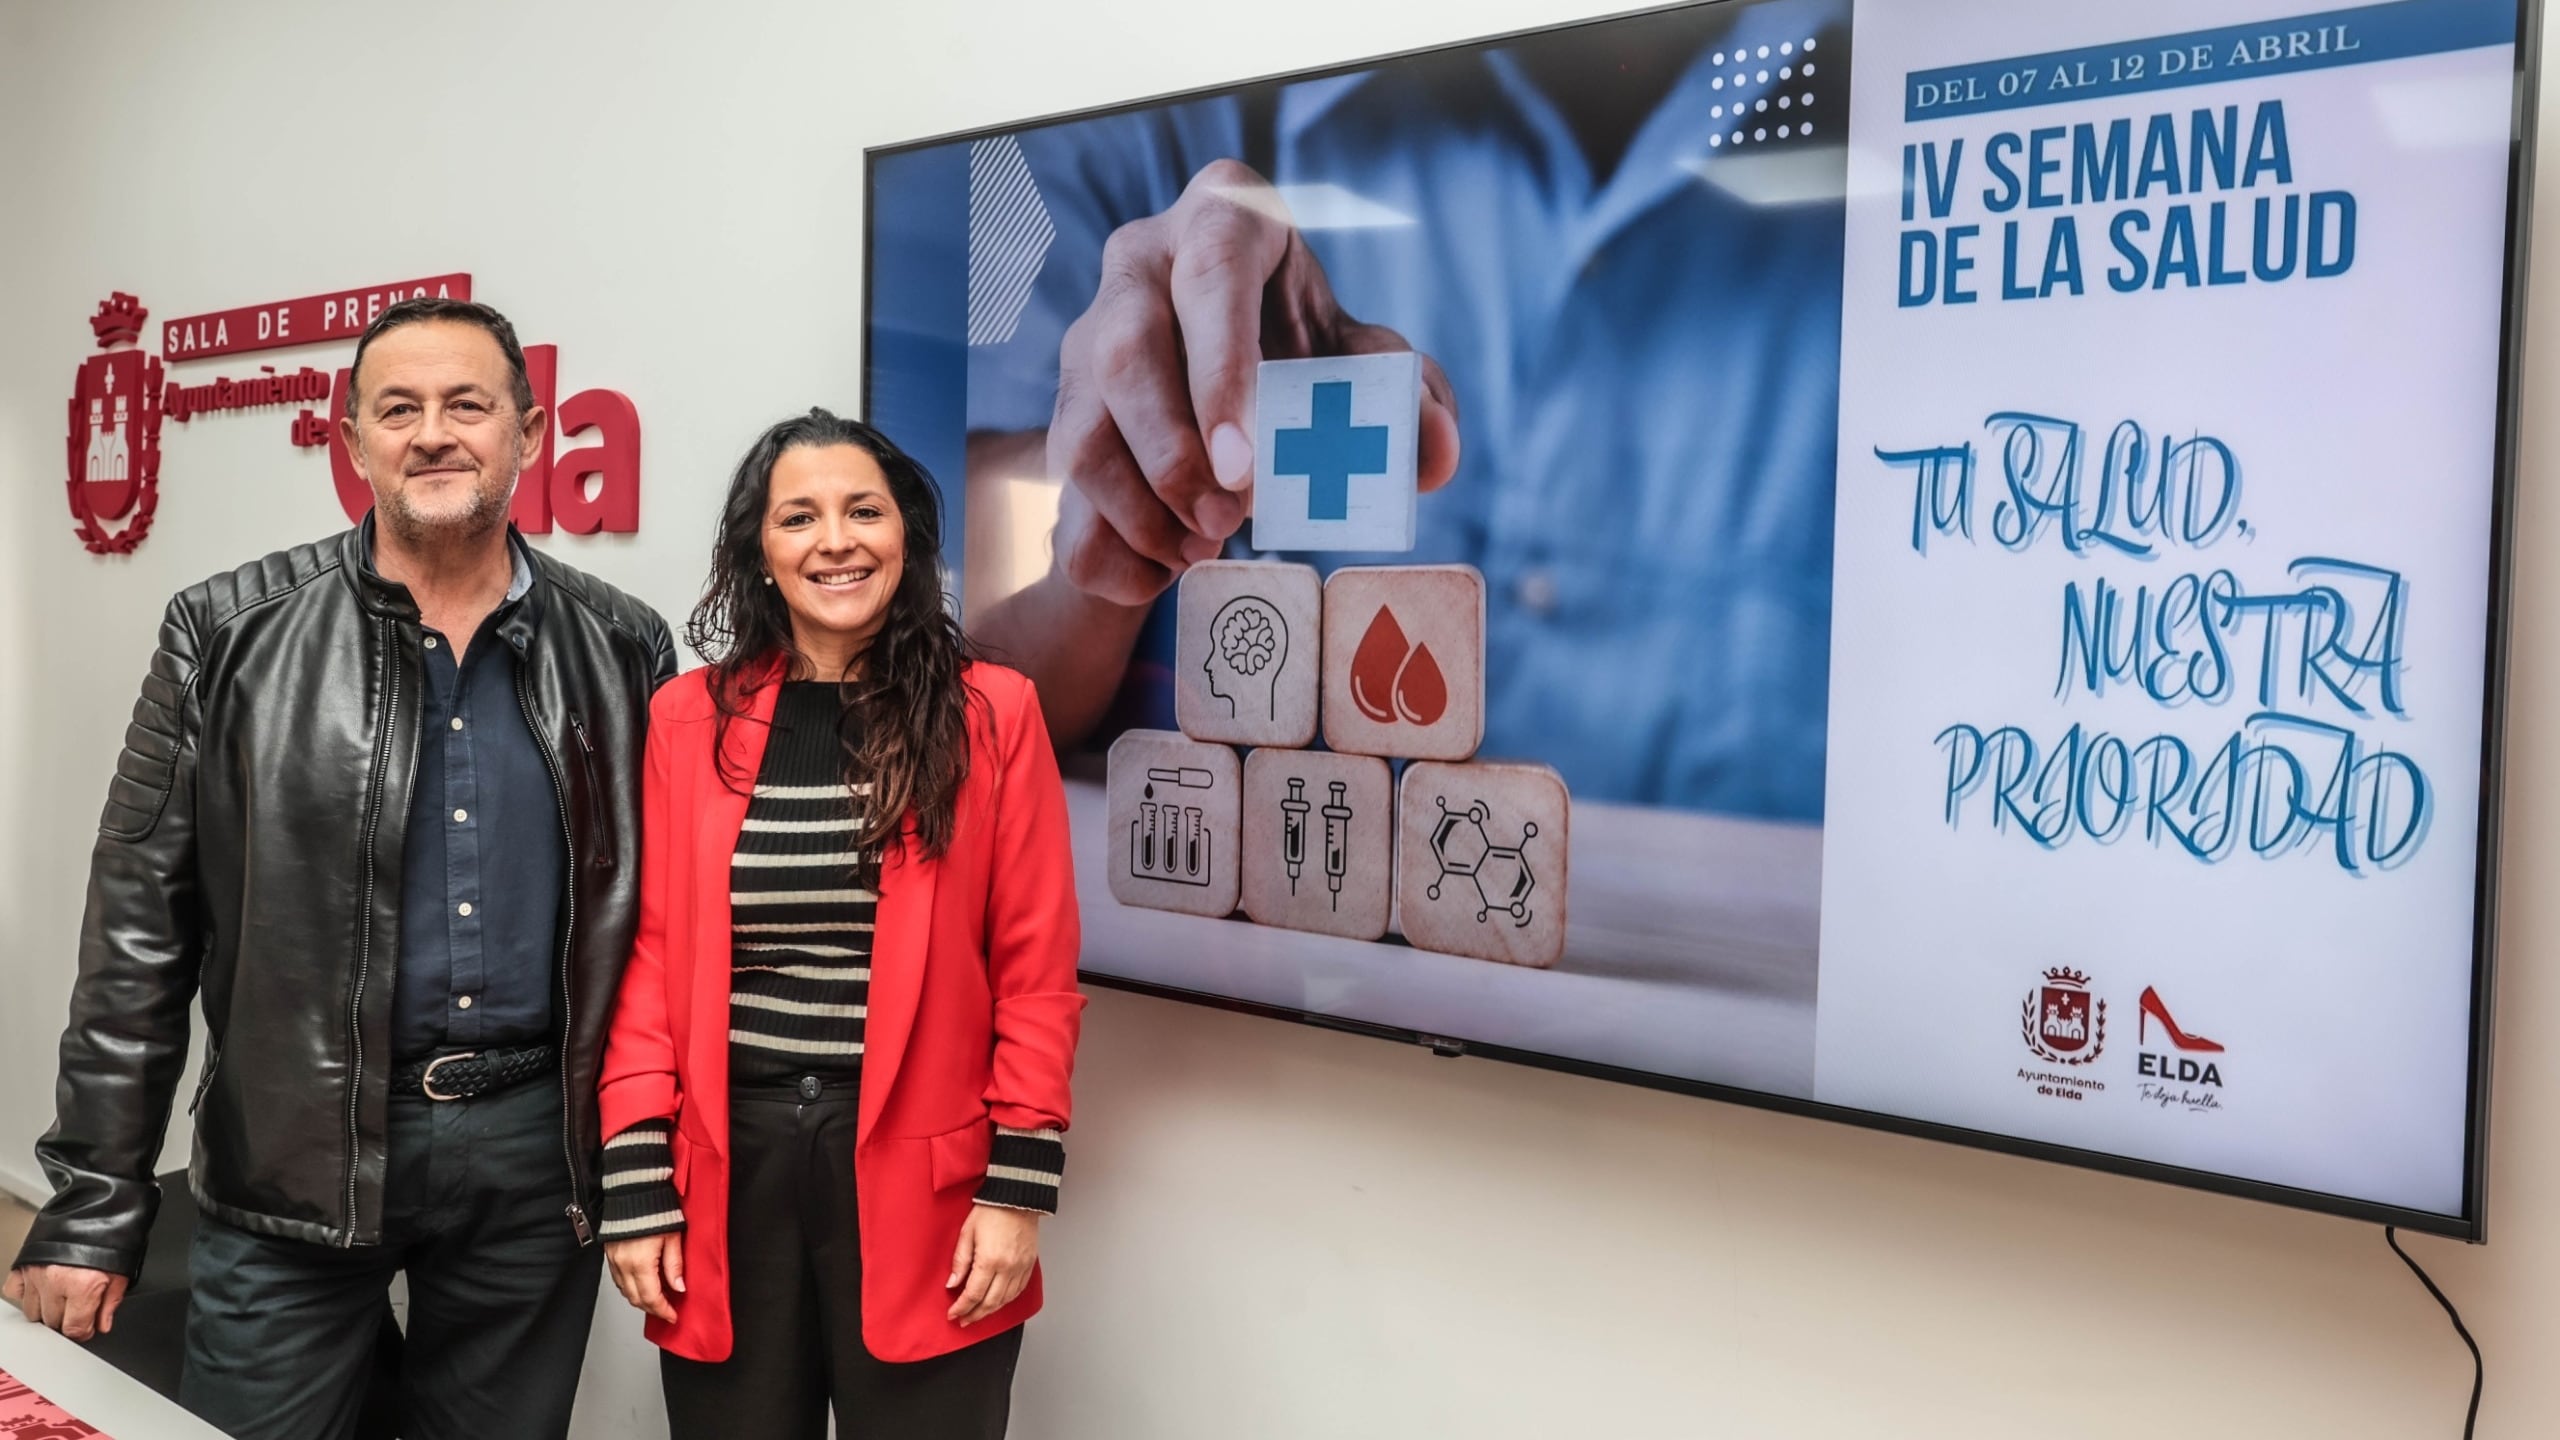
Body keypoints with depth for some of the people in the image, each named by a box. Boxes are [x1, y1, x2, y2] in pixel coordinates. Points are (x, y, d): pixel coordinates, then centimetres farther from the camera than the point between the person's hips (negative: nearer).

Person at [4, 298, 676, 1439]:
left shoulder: (623, 651, 2)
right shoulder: (230, 638, -2)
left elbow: (653, 917, 8)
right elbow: (140, 931, -1)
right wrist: (92, 1206, -2)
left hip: (536, 1153, 2)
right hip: (294, 1164, -1)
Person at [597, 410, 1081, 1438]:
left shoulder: (993, 716, -1)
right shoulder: (686, 719, 3)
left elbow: (1035, 972, -2)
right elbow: (649, 958, 3)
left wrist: (1019, 1187, -6)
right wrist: (635, 1185, -2)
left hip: (920, 1175, -1)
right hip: (727, 1170, 2)